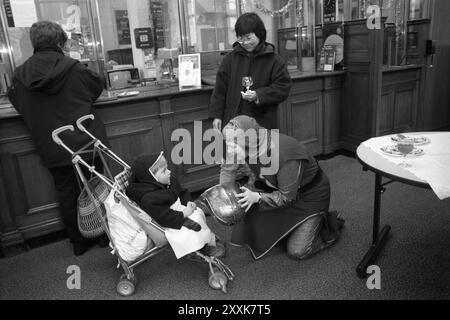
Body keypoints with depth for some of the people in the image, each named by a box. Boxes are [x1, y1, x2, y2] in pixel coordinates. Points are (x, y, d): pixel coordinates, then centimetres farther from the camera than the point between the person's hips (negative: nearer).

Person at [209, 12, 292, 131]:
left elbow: (283, 87, -5)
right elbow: (220, 89, 9)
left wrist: (258, 95, -17)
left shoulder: (274, 60, 0)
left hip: (262, 123, -2)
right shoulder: (231, 58, 8)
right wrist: (216, 115, 3)